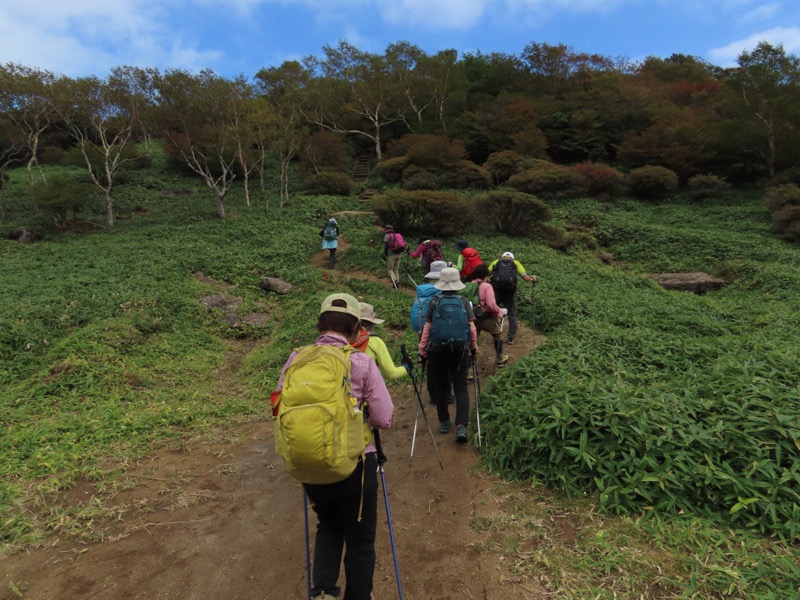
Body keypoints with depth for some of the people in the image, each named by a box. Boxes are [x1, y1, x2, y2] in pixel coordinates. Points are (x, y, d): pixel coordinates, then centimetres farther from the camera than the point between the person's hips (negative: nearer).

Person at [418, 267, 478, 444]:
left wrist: (422, 351, 5)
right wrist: (474, 348, 14)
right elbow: (471, 328, 0)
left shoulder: (434, 302, -1)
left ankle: (444, 422, 24)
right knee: (461, 387, 4)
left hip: (437, 350, 0)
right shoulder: (464, 302, 1)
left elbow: (427, 328, -2)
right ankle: (461, 426, -7)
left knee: (440, 386, 15)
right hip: (460, 349, 0)